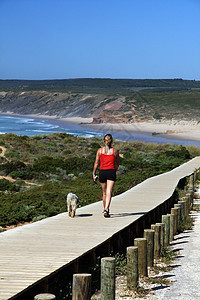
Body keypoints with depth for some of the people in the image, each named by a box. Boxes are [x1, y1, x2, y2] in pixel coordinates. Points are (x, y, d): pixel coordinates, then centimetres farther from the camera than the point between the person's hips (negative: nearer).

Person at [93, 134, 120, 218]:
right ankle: (106, 210, -23)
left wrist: (94, 174, 13)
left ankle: (105, 209, 32)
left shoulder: (100, 150, 2)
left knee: (104, 193, 18)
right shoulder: (115, 151, 2)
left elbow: (96, 163, 4)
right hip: (111, 172, -2)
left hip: (102, 172, 2)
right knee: (109, 193, -7)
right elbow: (117, 163, 14)